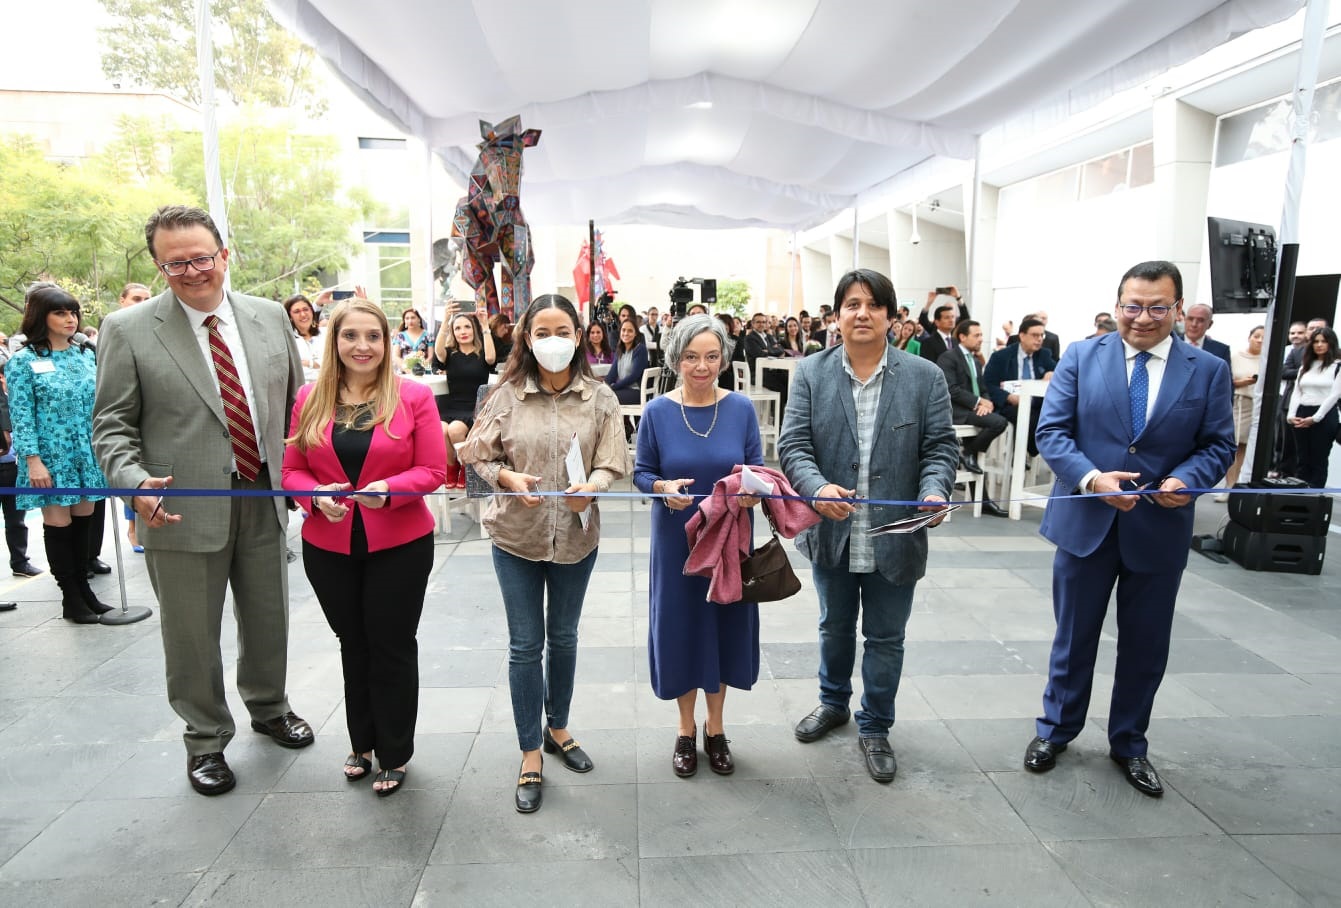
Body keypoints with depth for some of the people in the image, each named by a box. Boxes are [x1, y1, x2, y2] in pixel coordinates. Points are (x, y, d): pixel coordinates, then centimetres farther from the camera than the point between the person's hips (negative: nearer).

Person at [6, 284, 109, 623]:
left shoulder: (86, 355, 8)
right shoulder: (23, 361, -6)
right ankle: (71, 599, 12)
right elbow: (21, 416, -9)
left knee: (83, 521, 11)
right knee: (58, 525, 3)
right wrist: (33, 461, -15)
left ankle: (84, 589, 23)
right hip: (52, 457, -4)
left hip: (87, 455, 4)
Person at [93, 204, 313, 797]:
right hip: (182, 509, -3)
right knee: (192, 635, 11)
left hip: (262, 499, 3)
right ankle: (205, 740, 34)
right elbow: (112, 425, -3)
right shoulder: (128, 330, -5)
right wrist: (134, 481, -21)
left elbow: (295, 403, 10)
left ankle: (268, 709, 44)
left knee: (268, 619, 18)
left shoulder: (269, 316, 4)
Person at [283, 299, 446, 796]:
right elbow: (292, 469, 4)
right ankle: (362, 743, 39)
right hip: (329, 547, 3)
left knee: (392, 648, 8)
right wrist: (317, 496, -16)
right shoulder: (310, 399, 1)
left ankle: (395, 755, 27)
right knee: (353, 645, 19)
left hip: (399, 547, -3)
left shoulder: (414, 396, -7)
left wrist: (389, 488, -25)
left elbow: (433, 470, -9)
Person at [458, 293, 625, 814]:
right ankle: (530, 754, 23)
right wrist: (507, 478, -19)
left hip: (576, 535, 1)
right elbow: (479, 456, 0)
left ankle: (557, 728, 41)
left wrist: (591, 487, -26)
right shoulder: (506, 395, -6)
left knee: (564, 638, 19)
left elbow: (612, 465, -6)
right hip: (516, 535, -1)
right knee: (525, 645, 6)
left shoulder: (599, 398, -5)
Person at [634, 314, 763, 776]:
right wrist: (664, 487, -22)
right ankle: (687, 729, 32)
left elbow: (758, 469, -1)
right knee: (682, 626, 8)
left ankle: (715, 727, 34)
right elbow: (641, 473, -2)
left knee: (726, 625, 11)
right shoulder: (657, 412, -6)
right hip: (676, 540, -1)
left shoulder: (741, 408, -4)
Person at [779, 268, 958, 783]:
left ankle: (875, 729, 35)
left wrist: (934, 490, -25)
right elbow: (793, 444, -9)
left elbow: (941, 446, -4)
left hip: (895, 536, -1)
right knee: (835, 627, 22)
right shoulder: (811, 373, -3)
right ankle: (833, 702, 47)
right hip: (831, 530, 1)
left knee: (885, 638, 14)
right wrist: (818, 488, -28)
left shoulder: (924, 376, -4)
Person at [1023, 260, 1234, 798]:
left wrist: (1187, 479, -19)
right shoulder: (1081, 357, -2)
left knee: (1145, 645, 14)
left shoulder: (1209, 370, 1)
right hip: (1086, 521, -1)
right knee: (1074, 635, 13)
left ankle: (1129, 744, 35)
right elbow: (1052, 430, -7)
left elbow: (1218, 445, 2)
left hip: (1160, 529, 1)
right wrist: (1091, 477, -23)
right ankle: (1055, 730, 33)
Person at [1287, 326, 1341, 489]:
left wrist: (1315, 418, -13)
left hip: (1324, 416, -5)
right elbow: (1297, 392, 11)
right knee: (1302, 461, 7)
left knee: (1319, 461, 1)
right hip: (1301, 415, 5)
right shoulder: (1305, 365, 15)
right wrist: (1291, 415, -2)